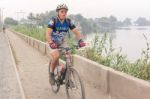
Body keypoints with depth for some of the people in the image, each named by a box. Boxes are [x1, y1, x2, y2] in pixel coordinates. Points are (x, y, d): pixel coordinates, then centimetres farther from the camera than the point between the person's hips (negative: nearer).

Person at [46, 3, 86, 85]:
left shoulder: (68, 21, -12)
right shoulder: (53, 20, -22)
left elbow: (76, 32, -15)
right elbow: (48, 33, -32)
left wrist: (80, 40, -34)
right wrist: (51, 43, -50)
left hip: (62, 43, 3)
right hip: (53, 43, -3)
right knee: (56, 56, -29)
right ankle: (52, 73, -4)